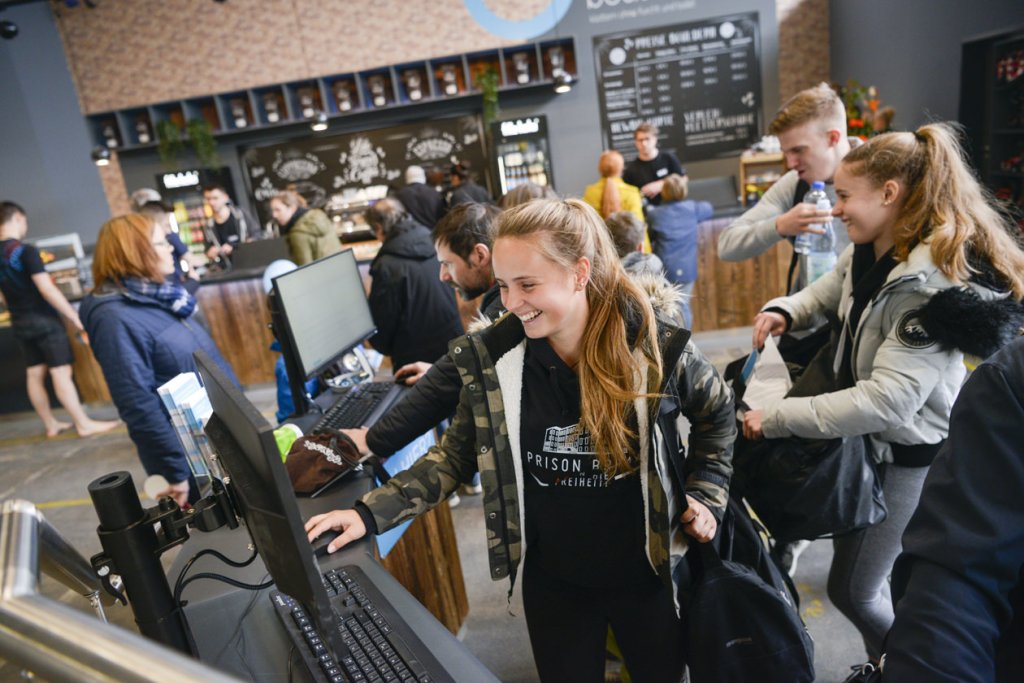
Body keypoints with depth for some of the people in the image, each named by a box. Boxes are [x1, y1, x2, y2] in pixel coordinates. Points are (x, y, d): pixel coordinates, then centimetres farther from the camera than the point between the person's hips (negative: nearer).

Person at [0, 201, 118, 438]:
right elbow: (46, 289, -22)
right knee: (61, 372, -5)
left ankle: (51, 425, 21)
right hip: (43, 319, -8)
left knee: (34, 374, 12)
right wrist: (74, 316, -18)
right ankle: (83, 424, 0)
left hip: (19, 322, 8)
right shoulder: (25, 251, -17)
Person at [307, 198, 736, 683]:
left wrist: (704, 496, -3)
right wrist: (370, 513, -13)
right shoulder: (492, 358, -15)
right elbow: (456, 455, -5)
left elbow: (716, 413, 2)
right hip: (552, 579, 1)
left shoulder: (657, 349, -18)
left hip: (643, 573, 0)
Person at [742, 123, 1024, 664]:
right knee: (853, 560, 26)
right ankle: (884, 661, 51)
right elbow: (825, 293, 16)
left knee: (850, 590, 7)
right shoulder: (866, 255, -3)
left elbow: (886, 401, -36)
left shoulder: (936, 287, -30)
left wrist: (774, 418, -33)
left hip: (903, 453, -8)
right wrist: (783, 311, -8)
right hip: (859, 435, 9)